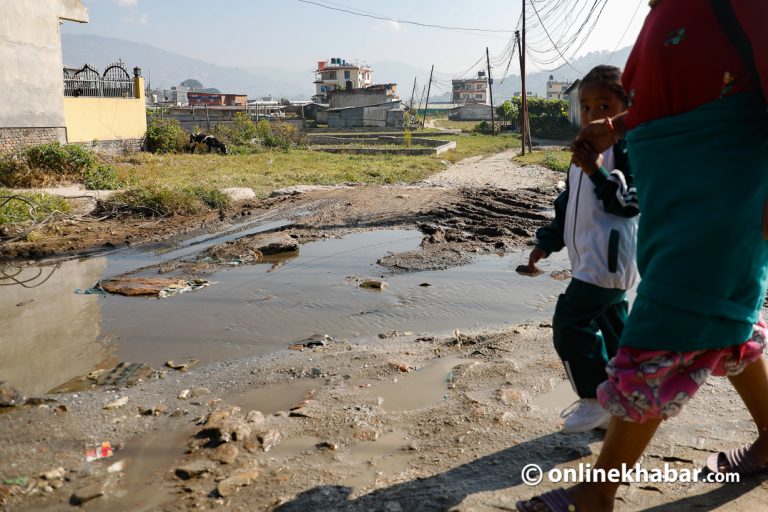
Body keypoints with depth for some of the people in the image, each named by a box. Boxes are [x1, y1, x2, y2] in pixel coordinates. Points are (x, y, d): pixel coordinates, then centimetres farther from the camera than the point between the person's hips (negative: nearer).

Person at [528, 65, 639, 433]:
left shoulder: (627, 149, -12)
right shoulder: (585, 152, 17)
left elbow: (630, 203, -21)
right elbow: (567, 205, 23)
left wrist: (598, 172, -31)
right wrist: (546, 243, 22)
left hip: (608, 260, -9)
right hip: (589, 260, 9)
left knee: (570, 322, -10)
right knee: (608, 324, 15)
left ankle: (597, 399, 4)